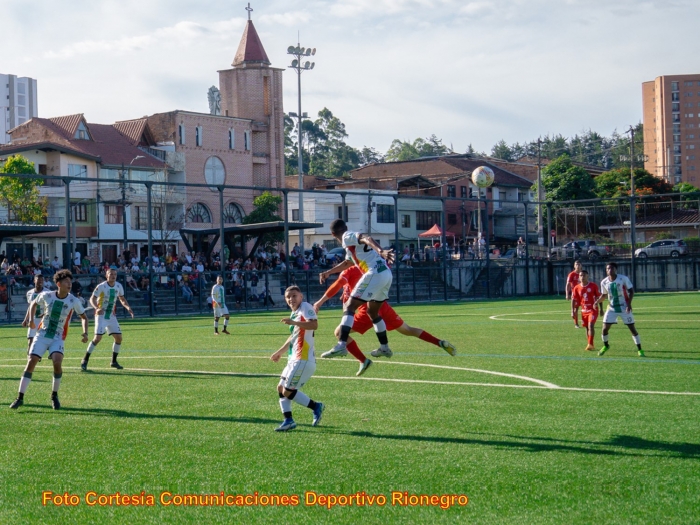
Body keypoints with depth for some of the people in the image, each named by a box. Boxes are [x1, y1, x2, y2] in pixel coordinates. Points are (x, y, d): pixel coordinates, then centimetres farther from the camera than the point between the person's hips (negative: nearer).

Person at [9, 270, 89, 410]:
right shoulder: (46, 296, -5)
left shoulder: (74, 301, -7)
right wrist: (31, 319, 4)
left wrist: (85, 333, -7)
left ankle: (54, 396, -1)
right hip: (42, 335, 1)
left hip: (58, 338, -1)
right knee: (30, 364, -7)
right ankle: (20, 398, 2)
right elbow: (34, 304, 16)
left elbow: (83, 317, 7)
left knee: (57, 363, -23)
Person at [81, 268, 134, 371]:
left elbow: (122, 299, 16)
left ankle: (114, 361, 17)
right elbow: (92, 298, -15)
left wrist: (128, 307, -1)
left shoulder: (119, 286, 2)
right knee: (98, 338, -16)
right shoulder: (101, 286, -14)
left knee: (118, 337, 0)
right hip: (101, 315, -6)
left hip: (111, 316, 6)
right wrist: (97, 308, -34)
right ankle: (85, 360, -4)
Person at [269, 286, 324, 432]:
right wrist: (280, 352, 41)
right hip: (294, 359, 10)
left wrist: (293, 322, -36)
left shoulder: (305, 307, -8)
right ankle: (288, 420, 12)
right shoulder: (294, 313, 20)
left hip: (303, 359, -10)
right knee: (281, 388, 10)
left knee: (288, 391, -11)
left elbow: (314, 324, -27)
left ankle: (316, 406, 0)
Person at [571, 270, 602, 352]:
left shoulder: (593, 286, -5)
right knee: (587, 328, 10)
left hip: (593, 310, -4)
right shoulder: (577, 288, 1)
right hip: (584, 310, 4)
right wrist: (573, 311, 1)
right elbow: (574, 300, 6)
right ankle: (591, 345, 23)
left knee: (591, 325, -20)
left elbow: (599, 297, 2)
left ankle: (590, 344, -23)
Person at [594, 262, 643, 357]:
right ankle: (606, 346, 25)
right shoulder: (604, 282, -3)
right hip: (611, 308, 3)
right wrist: (597, 302, -9)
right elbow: (603, 295, 10)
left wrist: (629, 303, -20)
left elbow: (631, 291, -8)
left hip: (624, 308, -3)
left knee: (632, 328, -3)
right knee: (605, 328, -2)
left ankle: (639, 349, 7)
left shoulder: (624, 278, -14)